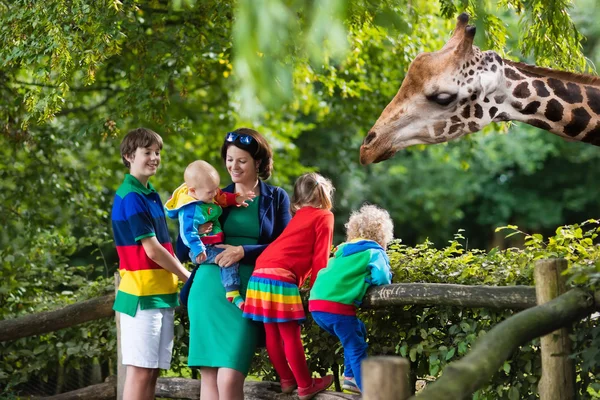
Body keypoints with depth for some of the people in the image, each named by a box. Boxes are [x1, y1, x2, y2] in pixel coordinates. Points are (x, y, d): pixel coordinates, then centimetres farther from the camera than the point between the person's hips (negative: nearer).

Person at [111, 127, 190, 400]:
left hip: (162, 293, 8)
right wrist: (188, 277, -5)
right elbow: (152, 249, -14)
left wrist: (175, 279, 4)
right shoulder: (130, 197, -12)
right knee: (140, 370, -8)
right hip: (142, 294, -8)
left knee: (153, 370, 8)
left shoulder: (151, 195, 15)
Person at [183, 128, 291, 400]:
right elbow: (182, 250, 11)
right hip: (209, 289, 3)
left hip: (248, 293, -3)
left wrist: (243, 252, -14)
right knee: (208, 375, 1)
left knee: (230, 378, -14)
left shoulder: (276, 198, 7)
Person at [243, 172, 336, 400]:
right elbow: (320, 257, 0)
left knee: (272, 333, 13)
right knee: (290, 334, -2)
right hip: (281, 278, -8)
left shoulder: (299, 216, 27)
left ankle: (287, 381, 25)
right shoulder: (324, 216, 5)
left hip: (260, 274, 8)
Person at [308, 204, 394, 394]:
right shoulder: (375, 252, 4)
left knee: (356, 333, 26)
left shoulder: (343, 251, 24)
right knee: (357, 349, 2)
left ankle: (350, 377, 27)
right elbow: (381, 278, -11)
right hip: (337, 306, -7)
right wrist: (387, 277, 11)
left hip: (316, 303, 7)